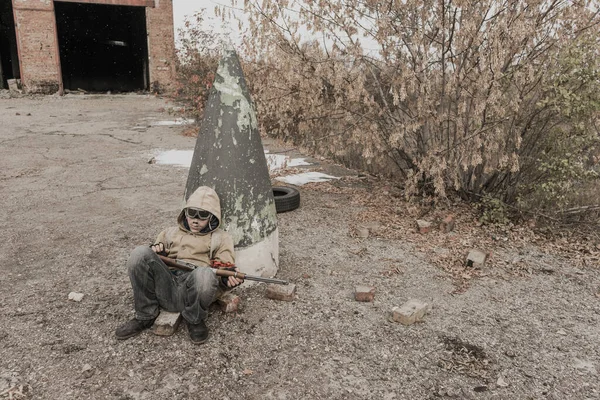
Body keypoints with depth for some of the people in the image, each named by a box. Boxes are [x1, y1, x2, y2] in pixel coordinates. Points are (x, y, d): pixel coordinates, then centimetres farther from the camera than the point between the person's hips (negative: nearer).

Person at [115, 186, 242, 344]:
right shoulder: (171, 233, 30)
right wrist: (156, 251, 3)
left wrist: (227, 279, -17)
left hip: (194, 290, -3)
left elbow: (225, 269, 8)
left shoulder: (221, 238, 20)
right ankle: (145, 316, -8)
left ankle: (195, 320, -7)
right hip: (164, 288, 3)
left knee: (205, 274, -38)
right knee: (140, 253, -22)